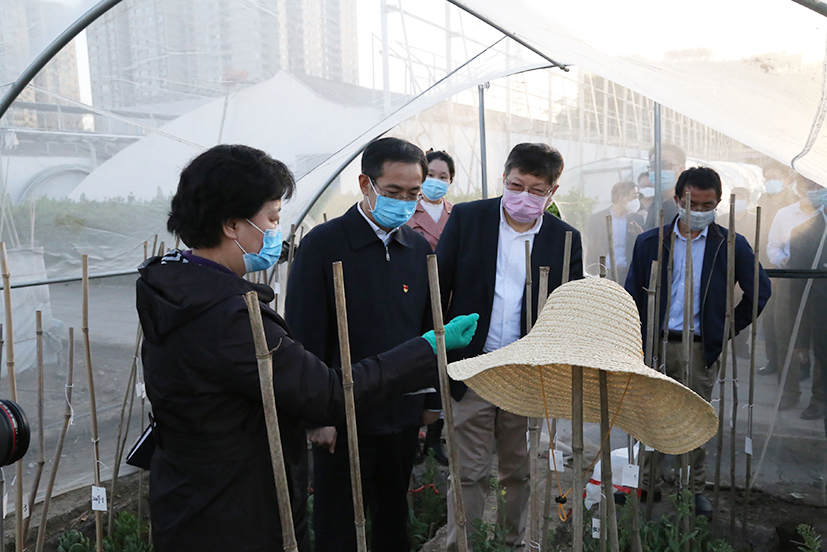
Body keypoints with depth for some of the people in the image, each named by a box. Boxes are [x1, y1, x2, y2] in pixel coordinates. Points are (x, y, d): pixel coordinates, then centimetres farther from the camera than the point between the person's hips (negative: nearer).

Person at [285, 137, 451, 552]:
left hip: (404, 414, 5)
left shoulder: (419, 248, 6)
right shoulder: (323, 244, -11)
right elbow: (305, 338, -11)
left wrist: (432, 400, 12)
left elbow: (430, 330, 11)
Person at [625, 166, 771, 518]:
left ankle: (695, 488, 23)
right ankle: (646, 483, 22)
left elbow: (760, 291, 9)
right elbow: (632, 297, 6)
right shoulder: (649, 242, 2)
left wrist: (728, 329, 4)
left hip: (701, 348, -1)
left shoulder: (731, 245, 0)